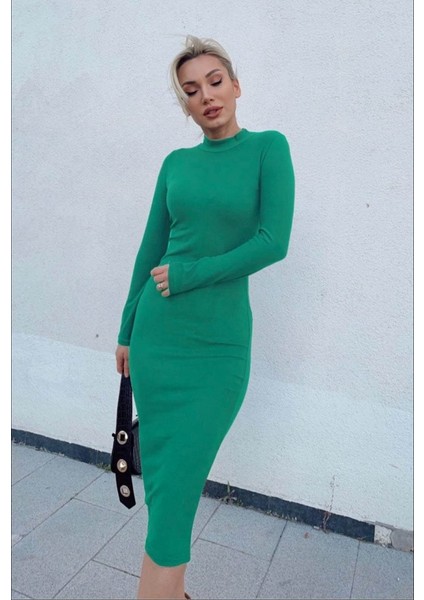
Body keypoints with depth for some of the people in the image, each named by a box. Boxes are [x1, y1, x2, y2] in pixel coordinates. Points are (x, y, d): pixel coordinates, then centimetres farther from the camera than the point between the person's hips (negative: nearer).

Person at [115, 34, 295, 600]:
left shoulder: (268, 147, 0)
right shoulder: (176, 162, 9)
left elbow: (274, 241, -12)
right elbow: (151, 249, 10)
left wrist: (186, 275, -11)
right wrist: (127, 331, 11)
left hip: (219, 342, -3)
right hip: (157, 333, 4)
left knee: (177, 480, -1)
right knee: (161, 470, 11)